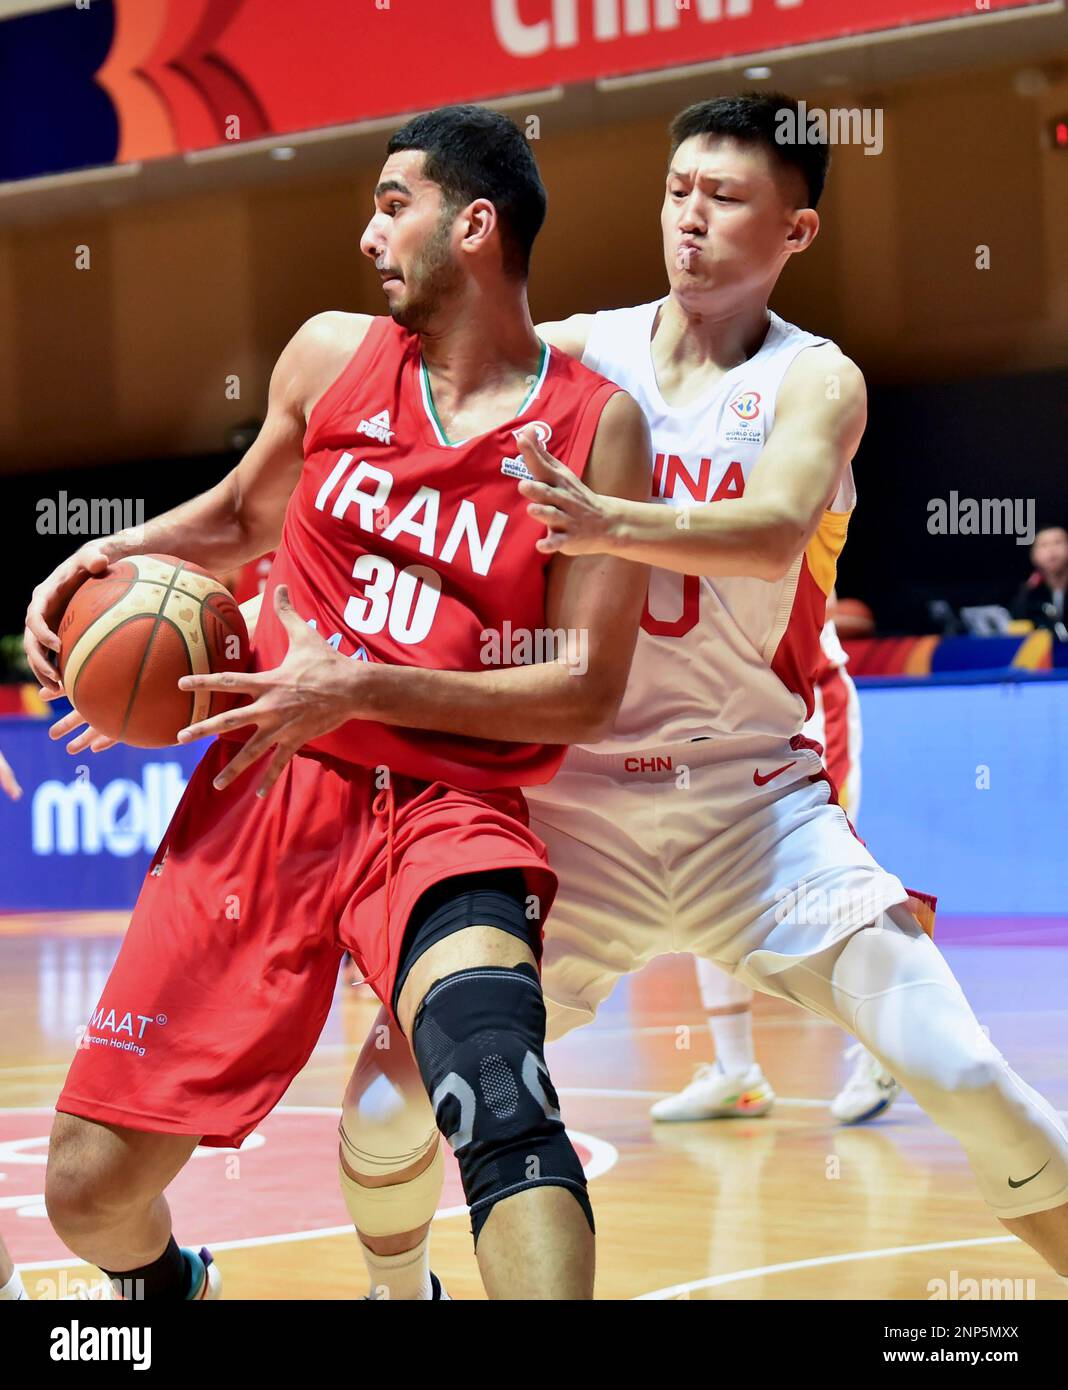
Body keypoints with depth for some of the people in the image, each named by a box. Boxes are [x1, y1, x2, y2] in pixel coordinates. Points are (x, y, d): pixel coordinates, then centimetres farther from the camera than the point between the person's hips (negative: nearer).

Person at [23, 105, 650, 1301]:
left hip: (450, 807, -4)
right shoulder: (331, 358, 6)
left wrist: (362, 688, -16)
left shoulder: (594, 426, -5)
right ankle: (170, 1287, 38)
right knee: (91, 1189, 4)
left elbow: (585, 696, -8)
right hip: (267, 787, 4)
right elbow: (240, 517, 26)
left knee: (496, 1098, -36)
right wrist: (111, 553, 6)